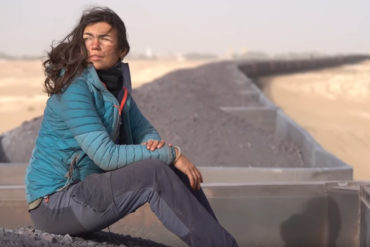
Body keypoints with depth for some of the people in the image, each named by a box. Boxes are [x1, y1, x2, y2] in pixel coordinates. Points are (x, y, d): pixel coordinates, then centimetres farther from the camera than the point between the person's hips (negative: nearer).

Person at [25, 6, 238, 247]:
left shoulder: (116, 83, 4)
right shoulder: (74, 88, -20)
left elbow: (144, 130, 9)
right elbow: (106, 156, -26)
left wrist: (153, 143, -16)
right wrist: (171, 153, -21)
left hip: (87, 189, 8)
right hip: (53, 203, -8)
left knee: (172, 168, -3)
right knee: (154, 172, -24)